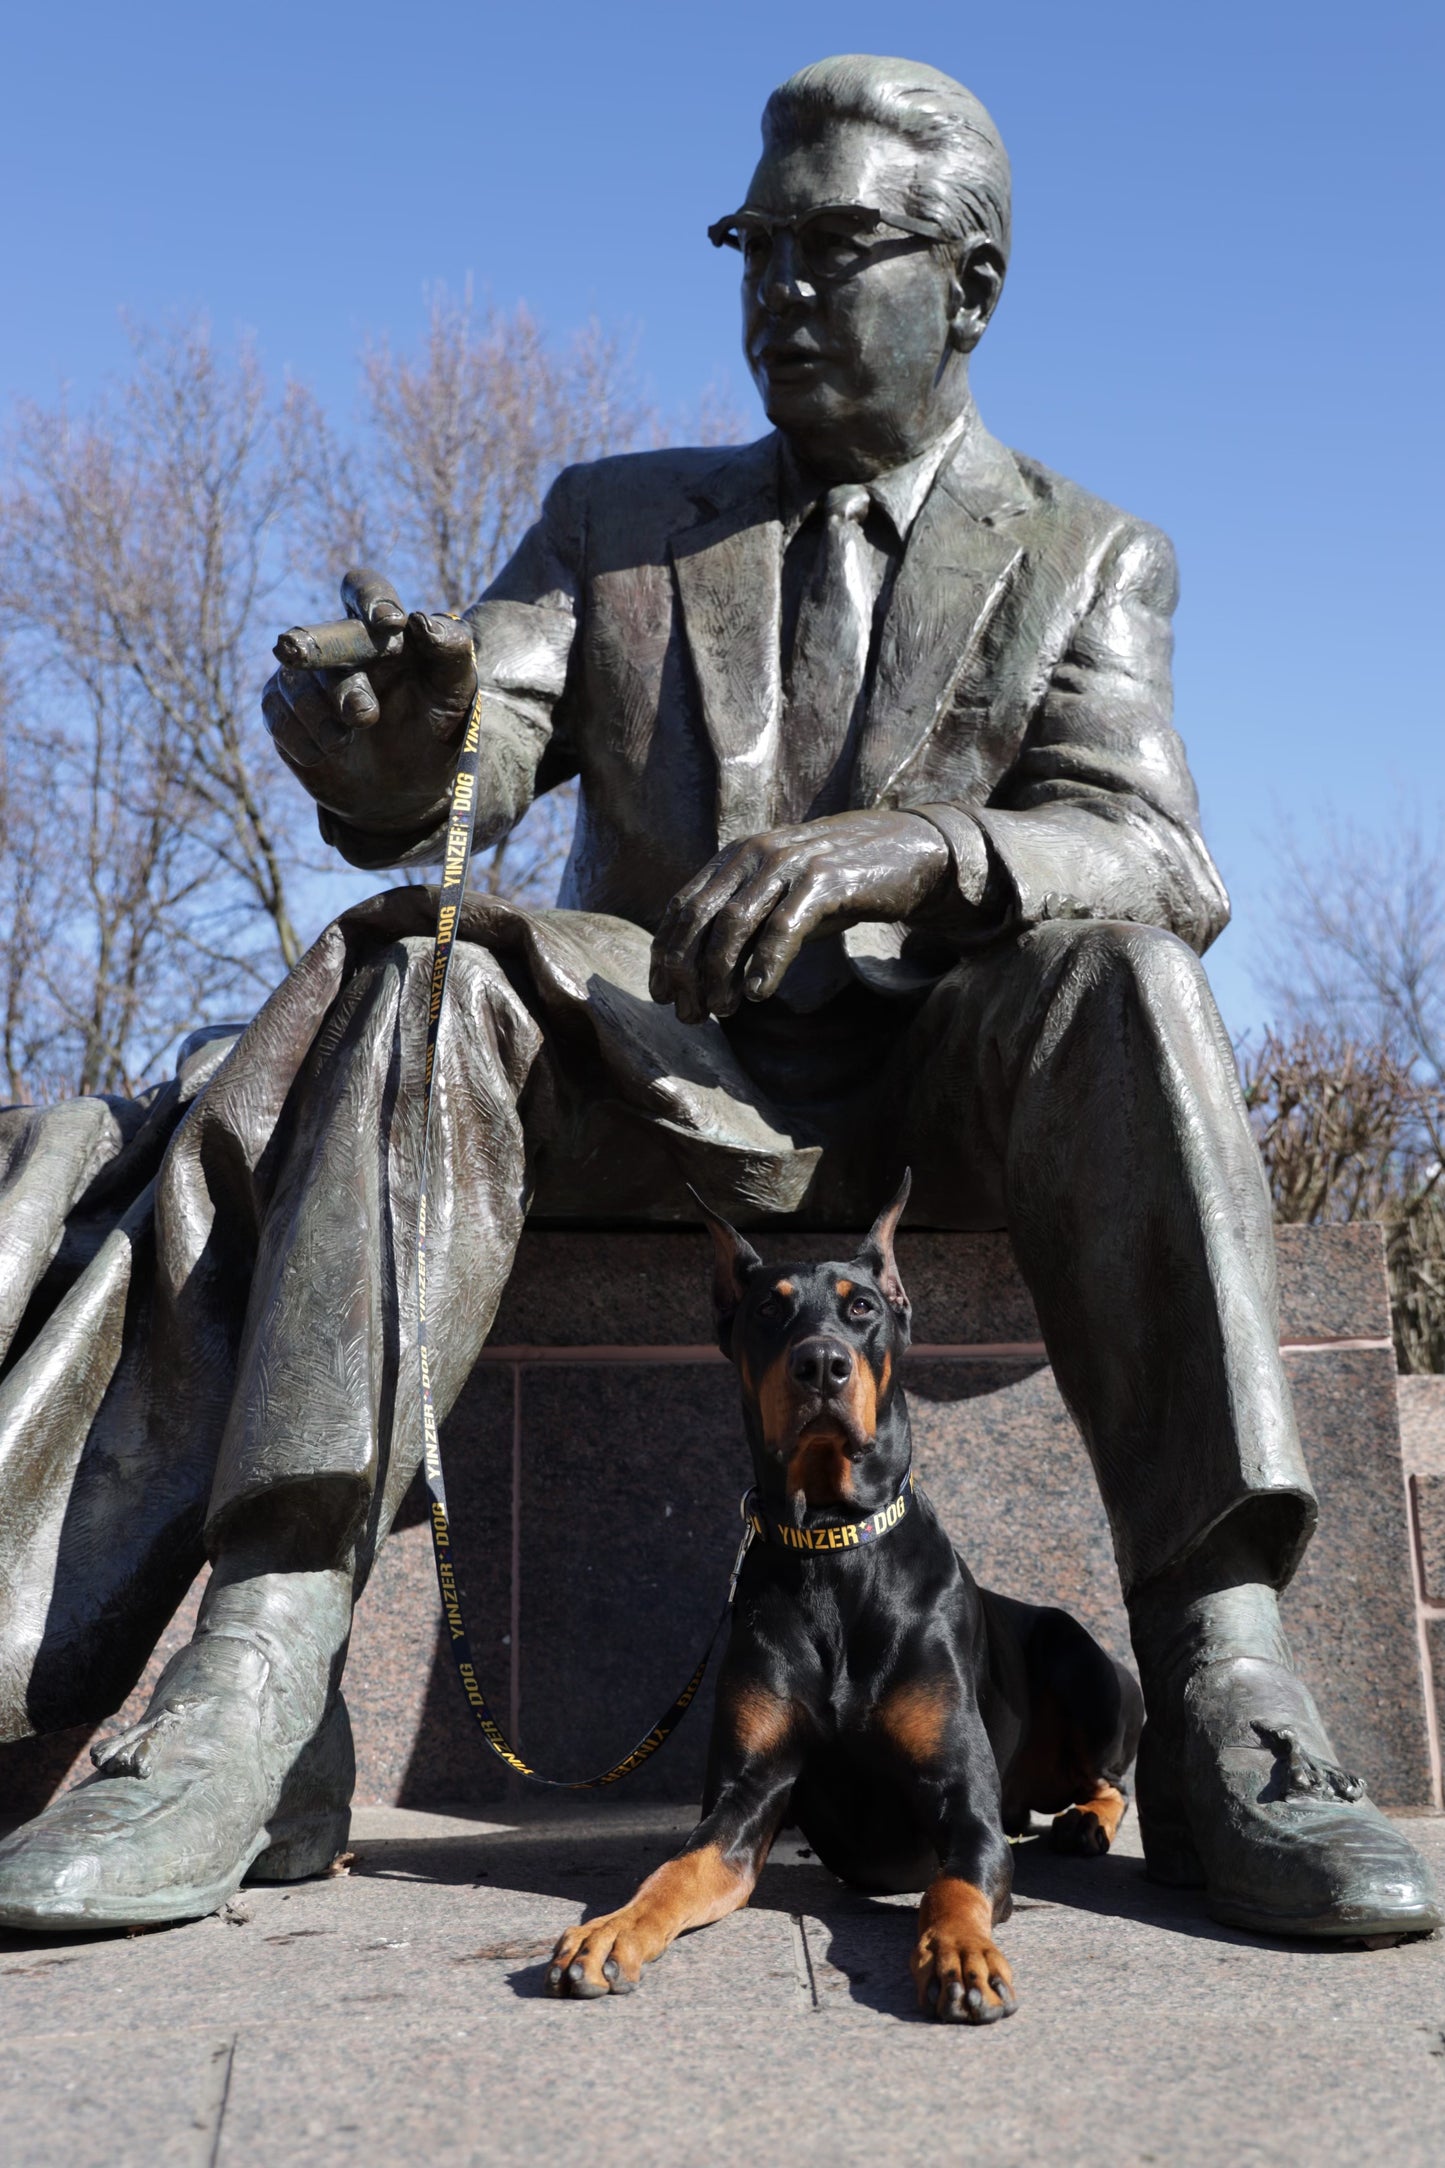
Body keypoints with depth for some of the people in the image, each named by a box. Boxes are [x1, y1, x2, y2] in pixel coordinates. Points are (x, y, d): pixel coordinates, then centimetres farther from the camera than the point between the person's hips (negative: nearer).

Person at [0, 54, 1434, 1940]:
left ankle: (1225, 1698, -37)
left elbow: (1155, 857, -7)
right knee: (421, 979, -28)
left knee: (1116, 972, -31)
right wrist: (409, 738, -25)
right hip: (652, 1083, 1)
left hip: (938, 1095, -1)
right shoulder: (616, 520, 17)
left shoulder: (1087, 562, 12)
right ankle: (261, 1689, -38)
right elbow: (461, 781, 1)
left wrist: (895, 847, -28)